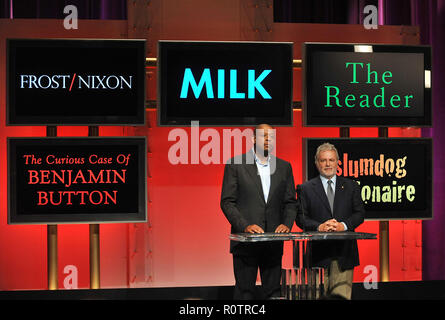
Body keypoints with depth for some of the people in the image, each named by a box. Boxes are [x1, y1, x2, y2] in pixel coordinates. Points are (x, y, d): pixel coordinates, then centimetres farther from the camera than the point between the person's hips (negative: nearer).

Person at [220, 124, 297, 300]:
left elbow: (290, 202, 13)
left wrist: (287, 224, -5)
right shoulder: (235, 164, 0)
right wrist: (245, 226, -16)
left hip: (274, 242, 3)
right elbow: (227, 202, -4)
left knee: (273, 291, 8)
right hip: (246, 240, -3)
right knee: (244, 291, 0)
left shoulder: (284, 167, 12)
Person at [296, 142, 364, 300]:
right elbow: (301, 217, 1)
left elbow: (360, 213, 7)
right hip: (318, 252, -1)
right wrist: (319, 226, -16)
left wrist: (343, 225, -11)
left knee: (342, 295, -3)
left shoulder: (351, 186, 13)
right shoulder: (306, 189, 8)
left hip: (344, 251, 1)